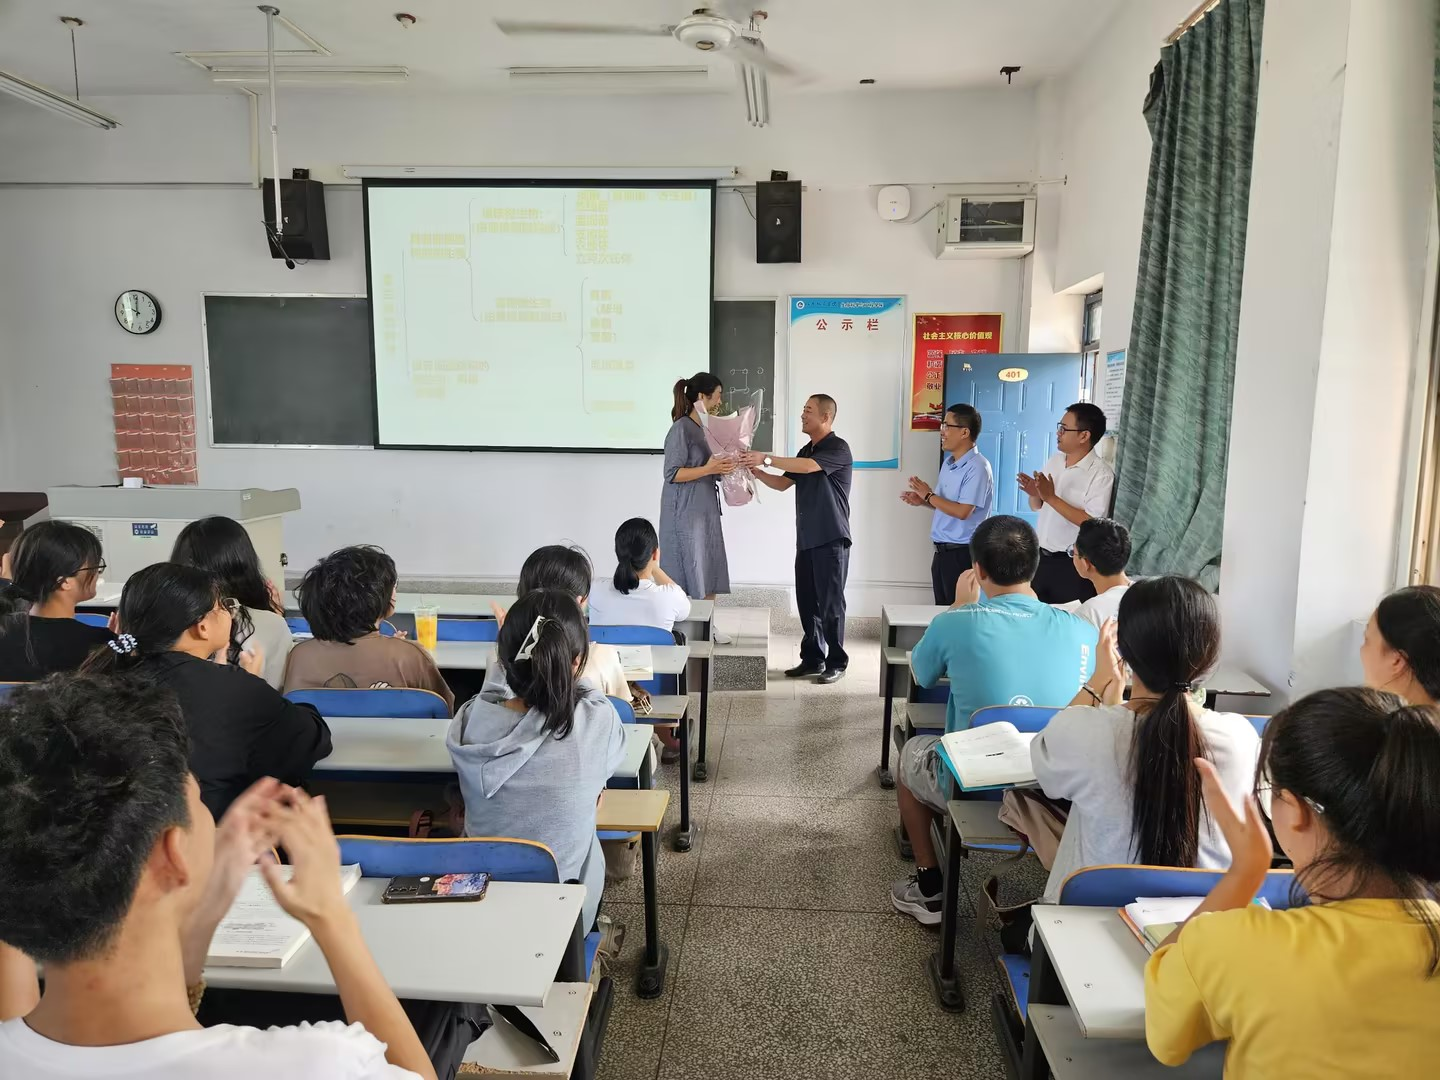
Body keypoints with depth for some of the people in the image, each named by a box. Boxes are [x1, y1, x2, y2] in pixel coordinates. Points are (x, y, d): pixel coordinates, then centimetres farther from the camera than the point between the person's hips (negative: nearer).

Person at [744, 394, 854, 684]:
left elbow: (807, 467, -26)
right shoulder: (806, 450, 17)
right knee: (807, 601, 9)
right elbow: (783, 483, 16)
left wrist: (767, 458, -24)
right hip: (806, 538, 8)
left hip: (831, 539, -8)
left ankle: (836, 662, 7)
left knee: (831, 603, -3)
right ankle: (812, 658, 18)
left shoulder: (838, 448, -10)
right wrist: (758, 472, -2)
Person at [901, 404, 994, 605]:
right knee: (942, 607, 14)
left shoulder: (977, 467, -17)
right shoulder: (948, 463, 11)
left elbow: (962, 511, -23)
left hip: (962, 552, -9)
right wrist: (922, 501, 2)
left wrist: (928, 495, -15)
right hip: (942, 550, 9)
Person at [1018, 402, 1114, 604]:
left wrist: (1051, 497, -23)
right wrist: (1035, 494, -9)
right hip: (1040, 556, 7)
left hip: (1072, 564, -6)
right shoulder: (1054, 460, 6)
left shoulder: (1101, 474, -15)